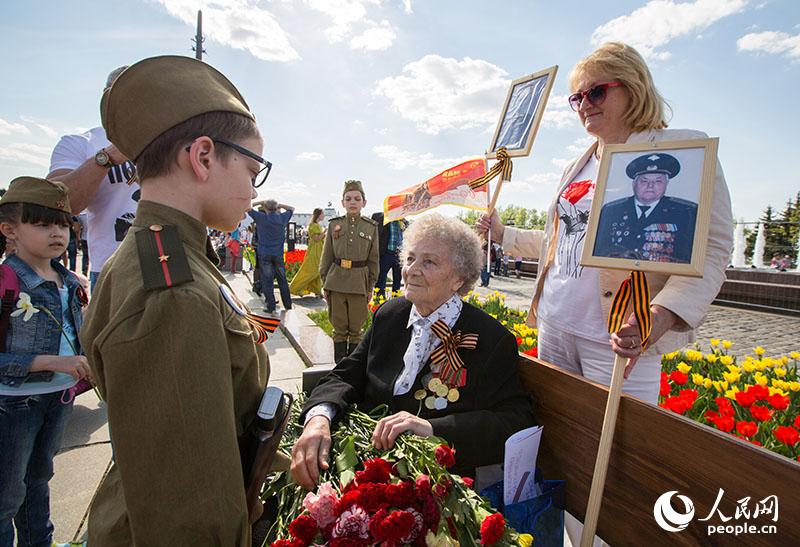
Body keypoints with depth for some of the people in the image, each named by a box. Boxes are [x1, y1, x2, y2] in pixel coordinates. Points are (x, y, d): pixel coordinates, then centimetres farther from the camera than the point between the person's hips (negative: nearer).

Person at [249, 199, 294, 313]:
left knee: (267, 281, 3)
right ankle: (288, 305, 20)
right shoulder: (282, 218, 1)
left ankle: (271, 308, 2)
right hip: (278, 254, 3)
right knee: (282, 280, 12)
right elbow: (292, 208, 20)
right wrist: (279, 205, 12)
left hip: (264, 254, -2)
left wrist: (260, 202, 7)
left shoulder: (261, 217, -7)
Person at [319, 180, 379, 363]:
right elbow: (326, 257, 7)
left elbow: (373, 259, 5)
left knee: (356, 329, 9)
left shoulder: (372, 227, 2)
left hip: (359, 283, -1)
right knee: (339, 329, 9)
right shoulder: (334, 224, 4)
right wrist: (325, 283, 4)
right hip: (336, 282, 1)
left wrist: (370, 287, 3)